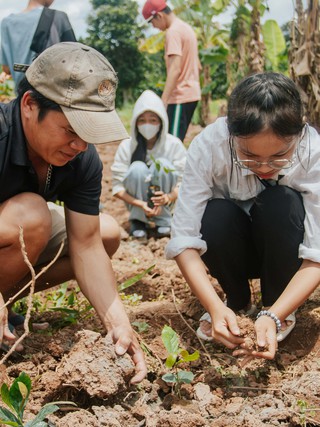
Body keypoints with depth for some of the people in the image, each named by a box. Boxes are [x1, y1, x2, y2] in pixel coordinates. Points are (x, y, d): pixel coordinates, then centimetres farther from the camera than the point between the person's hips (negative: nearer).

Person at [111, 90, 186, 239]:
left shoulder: (174, 144, -16)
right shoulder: (126, 146, -16)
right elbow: (117, 187, -15)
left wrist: (168, 198, -38)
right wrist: (141, 204, -32)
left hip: (163, 202, 0)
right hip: (137, 200, 0)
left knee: (163, 164, -26)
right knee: (138, 168, -29)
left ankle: (164, 220, -13)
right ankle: (138, 220, -11)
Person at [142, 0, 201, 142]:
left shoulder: (173, 32, -14)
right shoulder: (186, 27, 15)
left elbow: (175, 69, -25)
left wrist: (163, 101, -29)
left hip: (180, 96, -10)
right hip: (191, 93, 10)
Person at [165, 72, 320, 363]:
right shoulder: (208, 146, -29)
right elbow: (184, 240, -29)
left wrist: (274, 316, -43)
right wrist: (216, 307, -43)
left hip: (284, 248, 0)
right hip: (233, 247, 1)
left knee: (281, 203, -32)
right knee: (216, 216, -33)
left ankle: (279, 307, -7)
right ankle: (237, 301, -2)